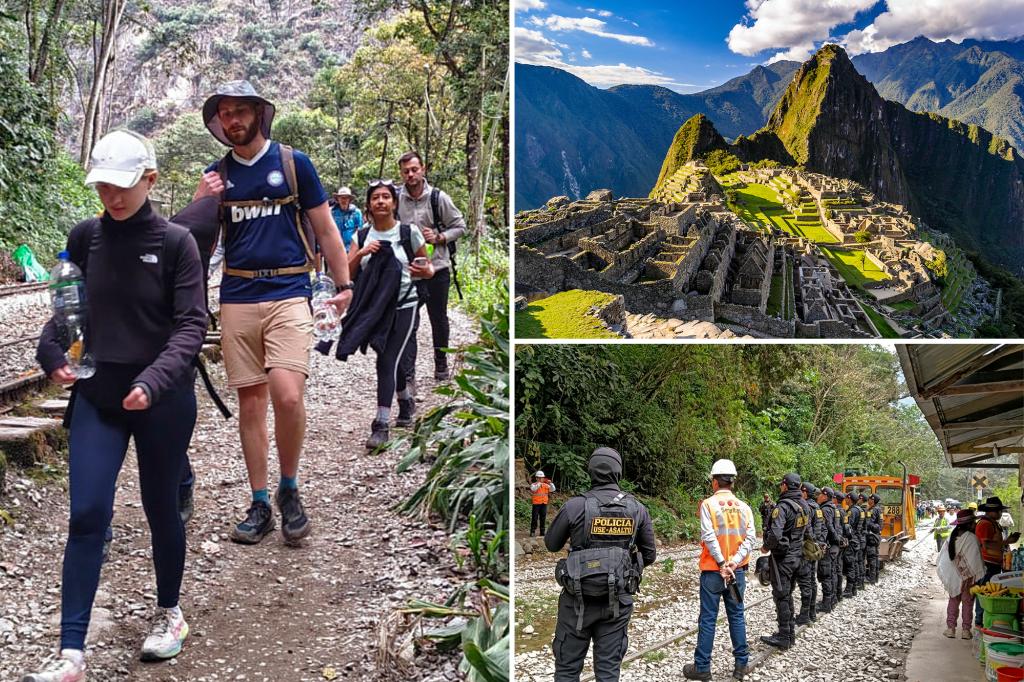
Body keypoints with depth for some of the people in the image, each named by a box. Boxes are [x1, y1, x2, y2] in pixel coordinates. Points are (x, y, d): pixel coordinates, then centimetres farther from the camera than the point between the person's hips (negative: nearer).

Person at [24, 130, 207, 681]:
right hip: (97, 397, 2)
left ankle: (169, 613, 34)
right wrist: (51, 352, -5)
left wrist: (155, 379, -24)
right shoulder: (85, 237, 3)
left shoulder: (175, 241, -7)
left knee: (161, 509, 11)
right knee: (87, 514, -5)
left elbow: (191, 323, -10)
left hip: (163, 402, -2)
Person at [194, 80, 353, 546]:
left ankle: (289, 489, 4)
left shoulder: (293, 163, 4)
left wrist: (344, 284, 1)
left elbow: (325, 228, 7)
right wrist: (202, 204, -5)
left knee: (287, 396, -18)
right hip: (237, 300, 4)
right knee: (250, 403, 6)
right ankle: (259, 505, 15)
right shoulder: (217, 175, 12)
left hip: (288, 295, -3)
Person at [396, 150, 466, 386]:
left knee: (439, 320, 15)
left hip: (437, 269, 1)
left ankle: (441, 365, 34)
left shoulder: (438, 198, -5)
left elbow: (460, 226, 2)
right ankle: (407, 376, -6)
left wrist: (439, 238, -13)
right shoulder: (396, 199, -3)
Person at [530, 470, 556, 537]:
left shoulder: (546, 485, 10)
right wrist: (539, 483, -30)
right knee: (534, 518, -5)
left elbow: (553, 489, 1)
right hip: (536, 503, -3)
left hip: (544, 504, 4)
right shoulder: (533, 484, 0)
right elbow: (533, 489, -22)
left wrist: (550, 483, -15)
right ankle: (532, 532, 0)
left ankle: (542, 532, 13)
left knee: (543, 518, 7)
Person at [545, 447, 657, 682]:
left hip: (579, 600, -2)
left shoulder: (575, 506, -12)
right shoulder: (637, 508, -2)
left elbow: (551, 545, 3)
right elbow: (650, 556, 7)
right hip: (618, 601, 3)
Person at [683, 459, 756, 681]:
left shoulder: (708, 504, -9)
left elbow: (709, 537, -16)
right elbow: (750, 538, -4)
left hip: (713, 570, -3)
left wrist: (722, 564, -12)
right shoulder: (744, 507, 3)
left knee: (708, 619, 1)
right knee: (737, 616, 12)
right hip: (737, 570, 4)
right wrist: (734, 562, -11)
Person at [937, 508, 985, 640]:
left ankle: (950, 628, 12)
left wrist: (945, 576, 12)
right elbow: (976, 560, -15)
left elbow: (943, 557, 4)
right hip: (967, 576, -4)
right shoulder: (971, 538, -17)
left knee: (953, 600, 13)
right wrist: (979, 575, -5)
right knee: (967, 602, 7)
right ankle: (966, 630, 10)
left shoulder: (952, 537, 0)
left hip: (953, 576, 4)